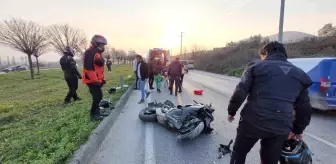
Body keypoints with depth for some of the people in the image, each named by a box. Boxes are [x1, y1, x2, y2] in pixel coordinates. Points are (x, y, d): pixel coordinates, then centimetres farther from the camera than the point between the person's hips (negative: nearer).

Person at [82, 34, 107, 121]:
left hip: (97, 80, 10)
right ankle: (94, 114, 9)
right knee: (97, 97, -7)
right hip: (92, 80, -10)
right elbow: (88, 68, -23)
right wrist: (94, 80, -24)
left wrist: (102, 79, 20)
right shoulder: (90, 52, -15)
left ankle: (96, 112, 30)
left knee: (98, 96, 16)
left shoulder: (98, 53, 18)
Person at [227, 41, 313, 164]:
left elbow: (240, 93, -8)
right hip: (280, 128, 4)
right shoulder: (299, 74, 14)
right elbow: (305, 108, 16)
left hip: (253, 121, -4)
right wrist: (298, 130, 28)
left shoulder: (256, 66, 0)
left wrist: (231, 111, 6)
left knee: (239, 152, 19)